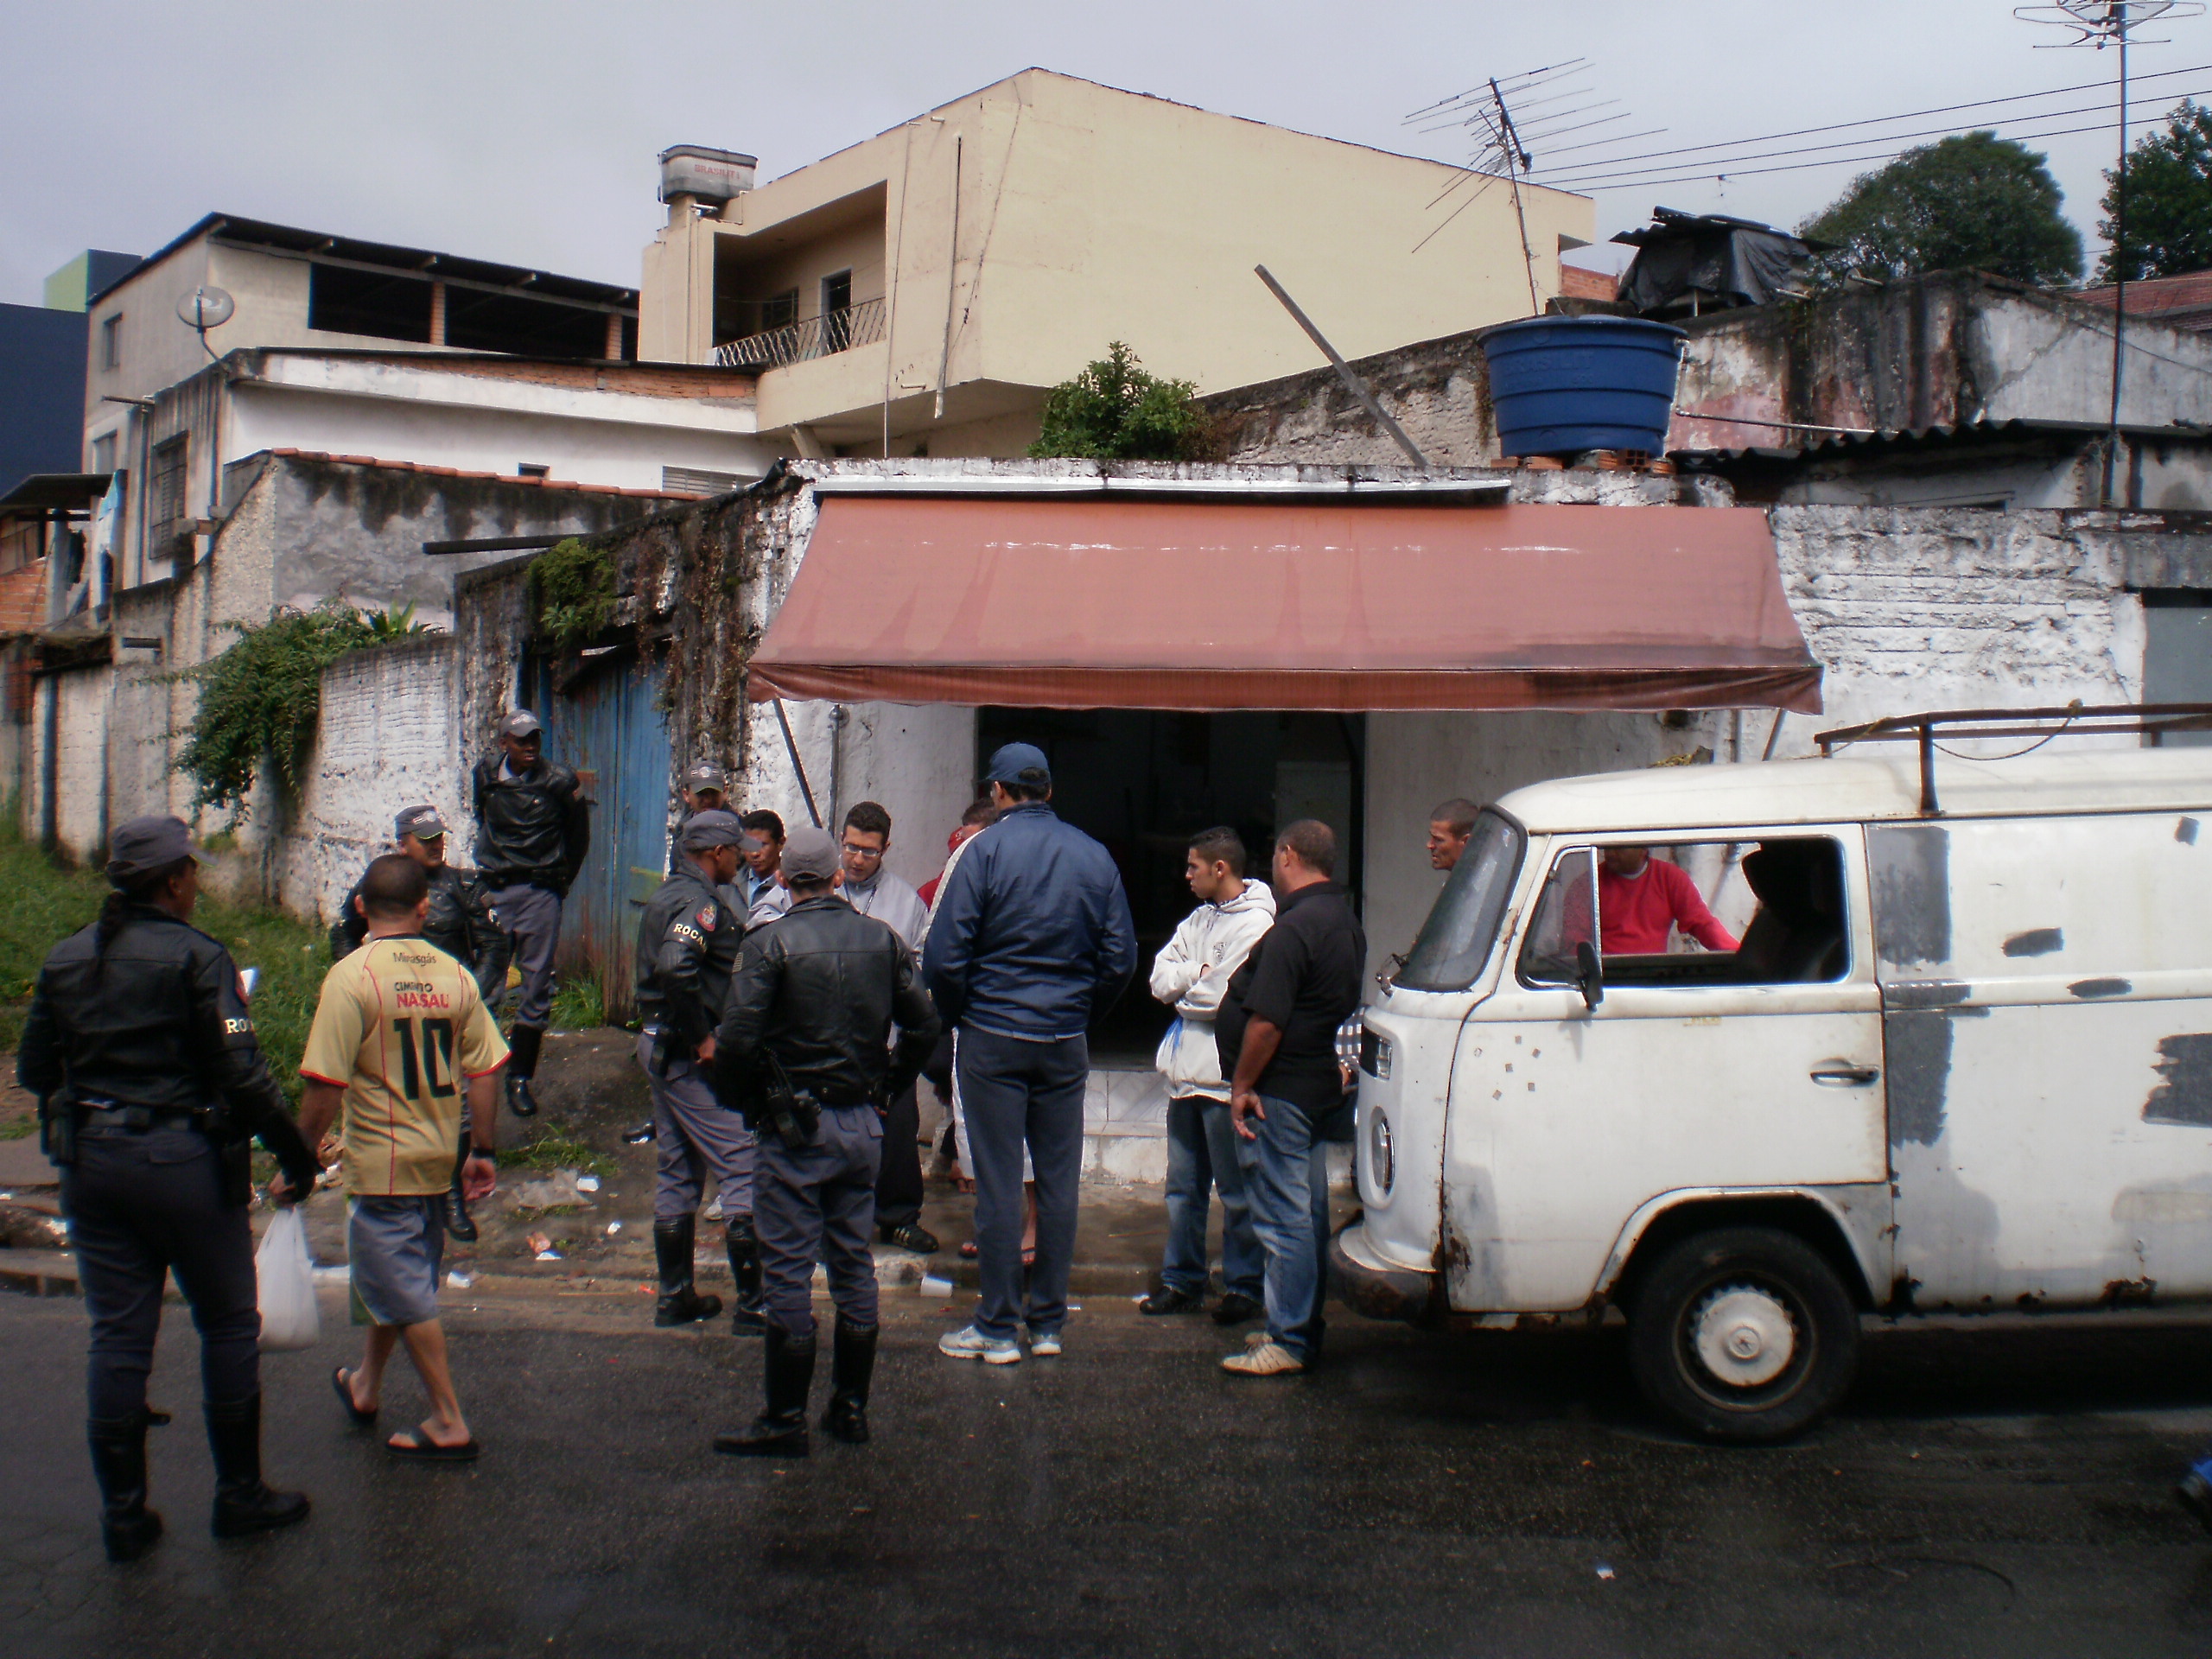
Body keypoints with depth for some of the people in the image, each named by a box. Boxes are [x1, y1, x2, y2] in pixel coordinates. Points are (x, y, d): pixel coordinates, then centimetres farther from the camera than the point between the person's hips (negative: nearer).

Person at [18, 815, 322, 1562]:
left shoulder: (66, 959, 6)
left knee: (117, 1335, 11)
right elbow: (242, 1075, -16)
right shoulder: (195, 957, -13)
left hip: (90, 1163, 6)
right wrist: (296, 1152, -6)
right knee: (229, 1325, 10)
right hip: (182, 1162, -5)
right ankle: (239, 1494, 18)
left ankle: (123, 1513, 16)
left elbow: (34, 1071, 11)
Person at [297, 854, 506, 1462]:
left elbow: (324, 1090, -18)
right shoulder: (454, 974, -1)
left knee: (406, 1294, 4)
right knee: (396, 1278, 23)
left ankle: (449, 1425, 8)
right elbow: (484, 1072, 0)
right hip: (437, 1160, 6)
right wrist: (482, 1152, 10)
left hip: (381, 1162, -6)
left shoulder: (352, 977, -15)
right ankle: (364, 1387, 42)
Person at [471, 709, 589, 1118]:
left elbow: (579, 836, 8)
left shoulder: (559, 781, -6)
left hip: (539, 894, -2)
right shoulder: (486, 773, 4)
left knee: (536, 988, 0)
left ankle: (520, 1079, 9)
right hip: (492, 891, 2)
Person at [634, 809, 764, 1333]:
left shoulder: (667, 894, 15)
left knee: (678, 1172, 15)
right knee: (742, 1168, -7)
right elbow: (675, 967, -33)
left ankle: (675, 1297, 22)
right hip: (690, 1055, -11)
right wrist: (702, 1038, -24)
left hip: (661, 1047, 11)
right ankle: (754, 1304, -5)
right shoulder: (701, 902, -17)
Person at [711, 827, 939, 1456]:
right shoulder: (881, 938, 4)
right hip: (863, 1122, 5)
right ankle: (852, 1408, 21)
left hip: (797, 1126, -5)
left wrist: (746, 1098, 0)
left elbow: (738, 1040, -17)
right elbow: (922, 1025, 7)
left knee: (790, 1269, 1)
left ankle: (785, 1419, 6)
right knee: (854, 1262, 14)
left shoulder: (770, 942, -11)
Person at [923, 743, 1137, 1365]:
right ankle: (1049, 1324, 17)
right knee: (1059, 1183, 9)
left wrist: (958, 1014, 5)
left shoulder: (985, 850, -8)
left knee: (998, 1185, 1)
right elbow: (1121, 957, 5)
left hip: (993, 1039, -3)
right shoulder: (1094, 856, 4)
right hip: (1065, 1043, 4)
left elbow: (944, 956, -11)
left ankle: (998, 1328, 7)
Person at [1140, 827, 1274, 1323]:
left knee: (1236, 1191, 1)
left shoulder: (1255, 923, -12)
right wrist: (1200, 974, -9)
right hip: (1187, 1070, 8)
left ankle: (1243, 1287, 11)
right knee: (1183, 1188, 14)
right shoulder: (1199, 919, 15)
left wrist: (1184, 990, -5)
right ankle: (1182, 1281, 23)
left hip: (1224, 1076, -8)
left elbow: (1226, 995, -21)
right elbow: (1160, 978, 8)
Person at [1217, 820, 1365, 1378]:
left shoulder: (1295, 925, -19)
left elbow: (1267, 1020, -23)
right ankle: (1304, 1328, 24)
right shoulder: (1346, 920, 13)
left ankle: (1289, 1342, -2)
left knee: (1283, 1217, -6)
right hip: (1319, 1085, 10)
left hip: (1279, 1090, -10)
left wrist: (1242, 1086, -15)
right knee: (1309, 1213, 15)